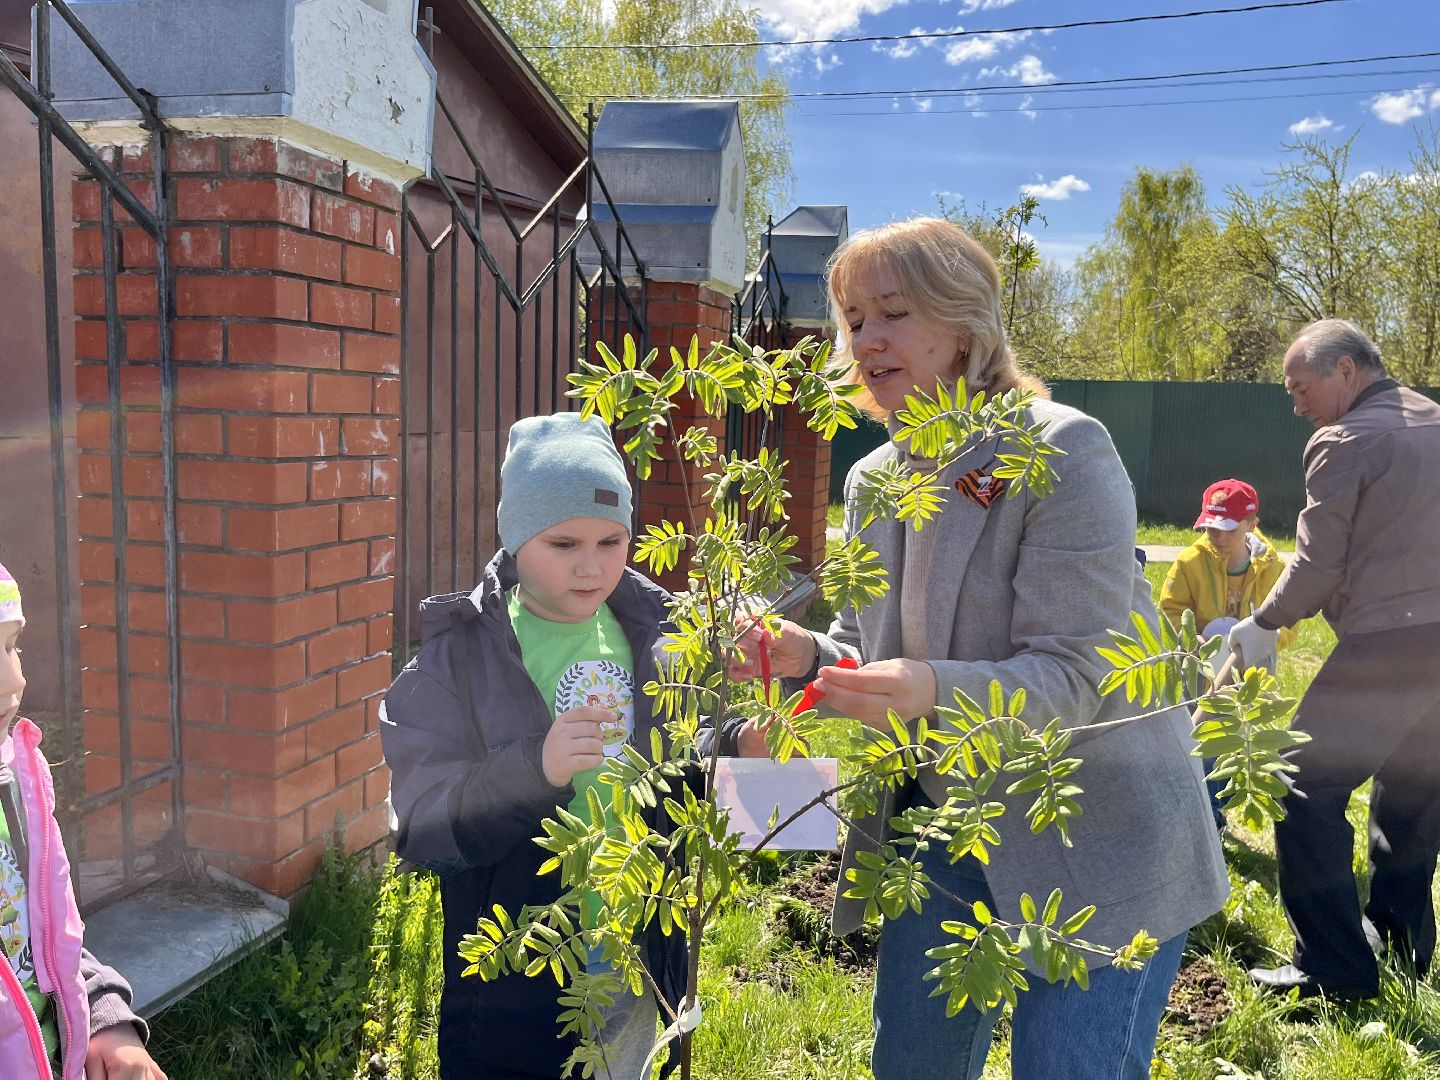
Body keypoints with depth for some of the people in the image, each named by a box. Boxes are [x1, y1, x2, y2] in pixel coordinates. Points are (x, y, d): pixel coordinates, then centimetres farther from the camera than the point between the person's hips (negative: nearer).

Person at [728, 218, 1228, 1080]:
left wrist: (935, 690, -39)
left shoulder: (1064, 452, -18)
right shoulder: (873, 481, 4)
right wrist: (810, 655, -12)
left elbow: (1073, 676, -21)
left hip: (1093, 846, -6)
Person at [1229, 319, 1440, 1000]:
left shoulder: (1345, 440, -9)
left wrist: (1263, 624, 3)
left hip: (1385, 644, -9)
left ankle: (1335, 969, 0)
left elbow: (1317, 565, -11)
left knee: (1308, 792, -3)